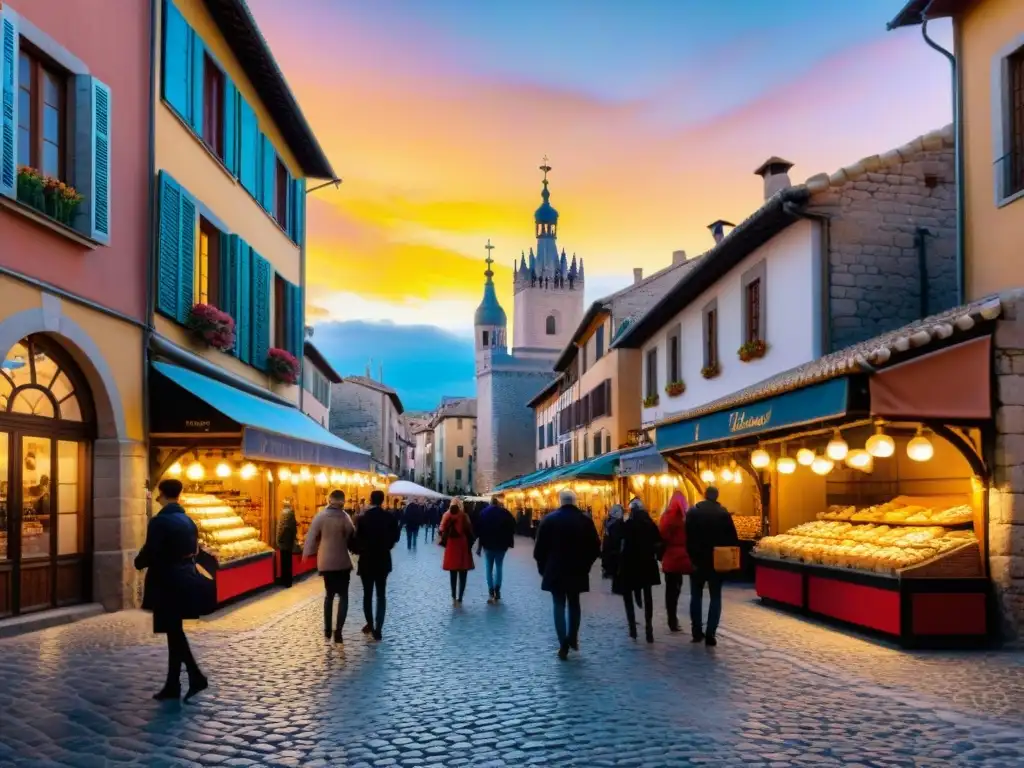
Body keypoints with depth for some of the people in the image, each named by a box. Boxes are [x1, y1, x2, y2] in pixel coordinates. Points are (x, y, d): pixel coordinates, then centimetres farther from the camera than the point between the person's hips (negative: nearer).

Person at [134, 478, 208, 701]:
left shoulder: (159, 521, -15)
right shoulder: (188, 521, 8)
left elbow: (150, 553, -17)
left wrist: (138, 563, 4)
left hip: (165, 583, -7)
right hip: (182, 582, 7)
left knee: (174, 633, -1)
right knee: (175, 632, 12)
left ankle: (196, 677, -6)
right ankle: (172, 685, 16)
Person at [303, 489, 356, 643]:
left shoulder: (320, 516, -5)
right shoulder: (344, 517, -11)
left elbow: (311, 536, -3)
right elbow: (352, 537, -10)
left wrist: (307, 553, 6)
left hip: (325, 561, 3)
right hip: (342, 561, -3)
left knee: (329, 594, 19)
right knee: (343, 596, 5)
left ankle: (327, 629, 22)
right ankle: (338, 630, -9)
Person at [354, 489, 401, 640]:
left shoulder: (362, 518, -12)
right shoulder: (390, 517, -7)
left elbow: (357, 539, -12)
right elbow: (396, 536, 0)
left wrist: (362, 550, 7)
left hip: (366, 561, -1)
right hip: (383, 560, 1)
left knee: (367, 594, 15)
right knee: (381, 595, 7)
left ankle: (370, 625, 22)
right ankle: (378, 629, 1)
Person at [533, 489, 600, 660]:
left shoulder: (549, 519, -7)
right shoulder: (586, 521, -2)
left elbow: (539, 548, -5)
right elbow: (595, 547, 1)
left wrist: (543, 567, 8)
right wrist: (585, 565, 13)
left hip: (555, 571, -2)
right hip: (577, 571, 2)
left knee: (559, 606, 4)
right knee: (574, 604, 20)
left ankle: (563, 646, -1)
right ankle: (572, 639, 21)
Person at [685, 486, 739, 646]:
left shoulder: (693, 512, -2)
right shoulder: (723, 513, -3)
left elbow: (688, 537, -5)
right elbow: (732, 538, -4)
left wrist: (692, 556, 0)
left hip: (698, 559, 1)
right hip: (717, 560, -1)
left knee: (696, 596, 13)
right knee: (715, 597, 6)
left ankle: (697, 631, 13)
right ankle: (710, 634, -3)